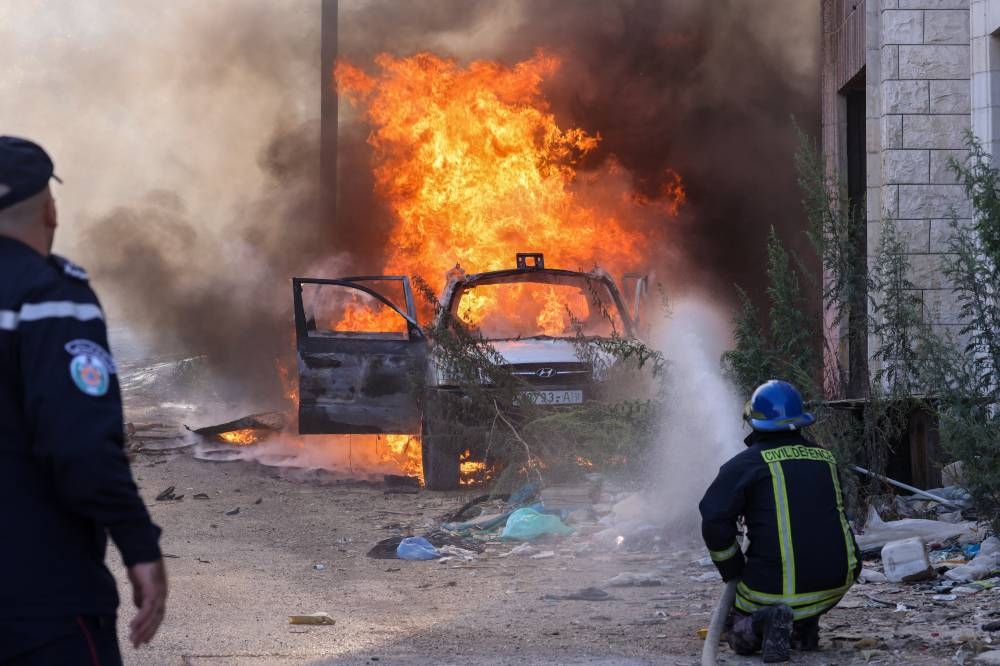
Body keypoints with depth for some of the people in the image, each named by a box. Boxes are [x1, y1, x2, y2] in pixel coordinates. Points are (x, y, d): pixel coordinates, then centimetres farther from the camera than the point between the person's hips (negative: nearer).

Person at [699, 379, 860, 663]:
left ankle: (762, 621, -12)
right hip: (837, 581, 4)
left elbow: (715, 522, -12)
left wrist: (733, 572, 3)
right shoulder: (826, 458, 11)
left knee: (736, 632, 22)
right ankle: (805, 625, 18)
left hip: (775, 587, -4)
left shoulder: (746, 464, -4)